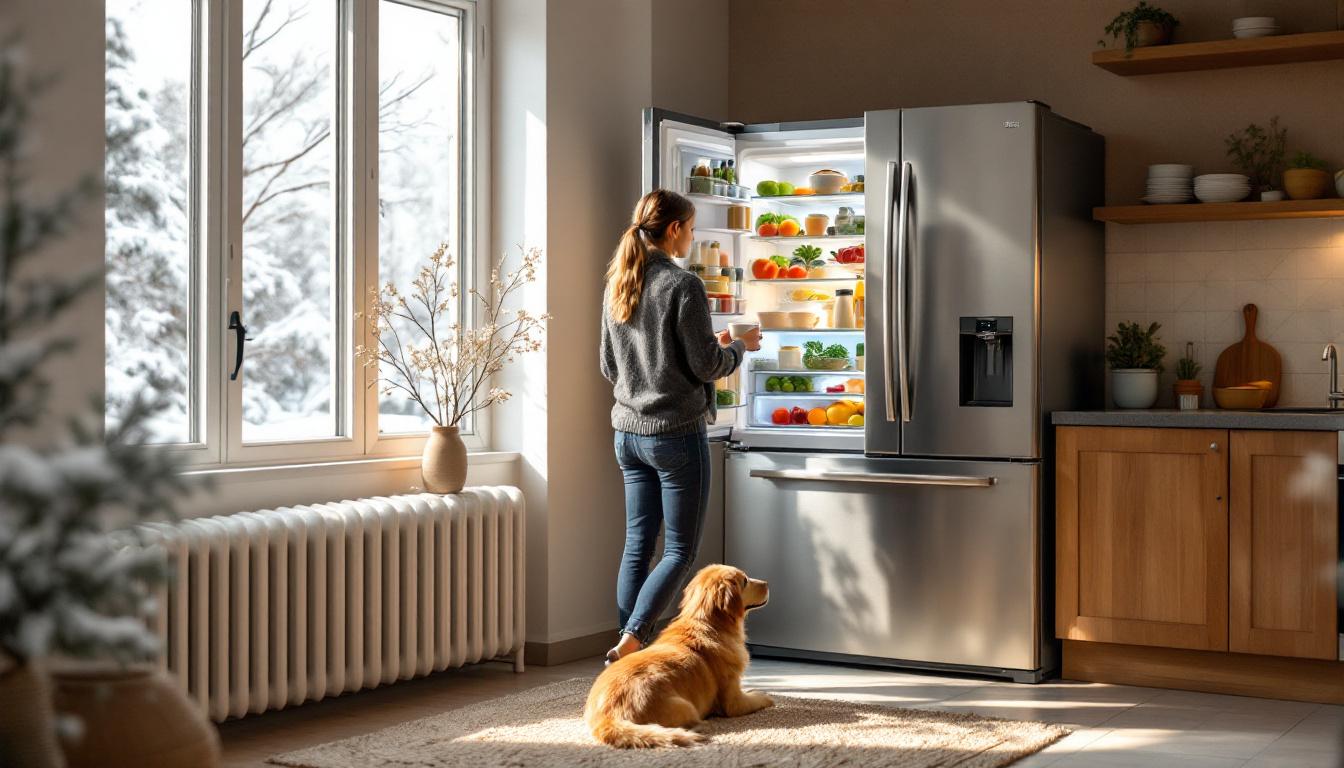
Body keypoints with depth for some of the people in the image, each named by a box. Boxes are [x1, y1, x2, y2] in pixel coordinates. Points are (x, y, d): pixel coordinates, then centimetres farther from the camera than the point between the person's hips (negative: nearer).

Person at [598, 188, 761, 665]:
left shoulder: (616, 286, 9)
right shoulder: (682, 286, -14)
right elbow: (706, 366, -12)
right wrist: (740, 346, 6)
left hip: (628, 432, 7)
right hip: (677, 433, -7)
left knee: (637, 545, 11)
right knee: (680, 551, 1)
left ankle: (629, 652, 12)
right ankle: (629, 644, -10)